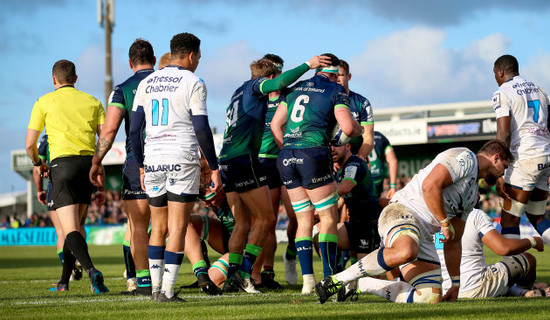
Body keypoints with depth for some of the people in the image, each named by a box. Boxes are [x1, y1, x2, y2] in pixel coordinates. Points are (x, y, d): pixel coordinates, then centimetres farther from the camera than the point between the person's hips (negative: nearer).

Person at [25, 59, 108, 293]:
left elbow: (30, 144, 4)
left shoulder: (44, 102, 6)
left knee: (70, 229, -11)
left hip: (63, 163, -4)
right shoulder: (92, 102, 14)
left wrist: (37, 164, 24)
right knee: (74, 225, 18)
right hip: (88, 164, 4)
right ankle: (64, 281, 23)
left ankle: (91, 270, -35)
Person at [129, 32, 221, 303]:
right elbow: (202, 130, -10)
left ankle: (155, 287, 13)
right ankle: (167, 292, -6)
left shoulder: (146, 83, 11)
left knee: (158, 228, 15)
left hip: (152, 161, 5)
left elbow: (134, 130, 11)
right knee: (177, 229, -3)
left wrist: (142, 166, 20)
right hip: (183, 160, -5)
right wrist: (214, 168, -3)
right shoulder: (192, 83, -5)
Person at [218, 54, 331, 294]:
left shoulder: (240, 90, 25)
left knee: (243, 223, 11)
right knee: (266, 219, -4)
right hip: (244, 159, -9)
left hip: (227, 160, 9)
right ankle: (243, 272, -11)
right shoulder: (255, 86, 0)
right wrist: (308, 65, -14)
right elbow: (280, 83, -20)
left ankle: (232, 278, 5)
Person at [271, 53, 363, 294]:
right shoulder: (336, 90, 4)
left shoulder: (295, 89, 20)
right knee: (328, 218, 2)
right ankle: (329, 279, -5)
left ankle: (307, 279, 4)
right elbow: (348, 128, -7)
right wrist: (359, 129, 14)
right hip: (313, 154, -5)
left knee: (304, 220, 11)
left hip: (286, 157, 6)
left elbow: (275, 124, 18)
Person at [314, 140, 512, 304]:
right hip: (403, 212, -9)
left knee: (430, 299, -9)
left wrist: (455, 284, 25)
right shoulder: (464, 158, -2)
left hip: (423, 237, 9)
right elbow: (429, 186, -18)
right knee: (405, 253, -42)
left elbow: (453, 242, 29)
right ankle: (336, 281, -27)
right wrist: (445, 224, -12)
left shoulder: (472, 196, 27)